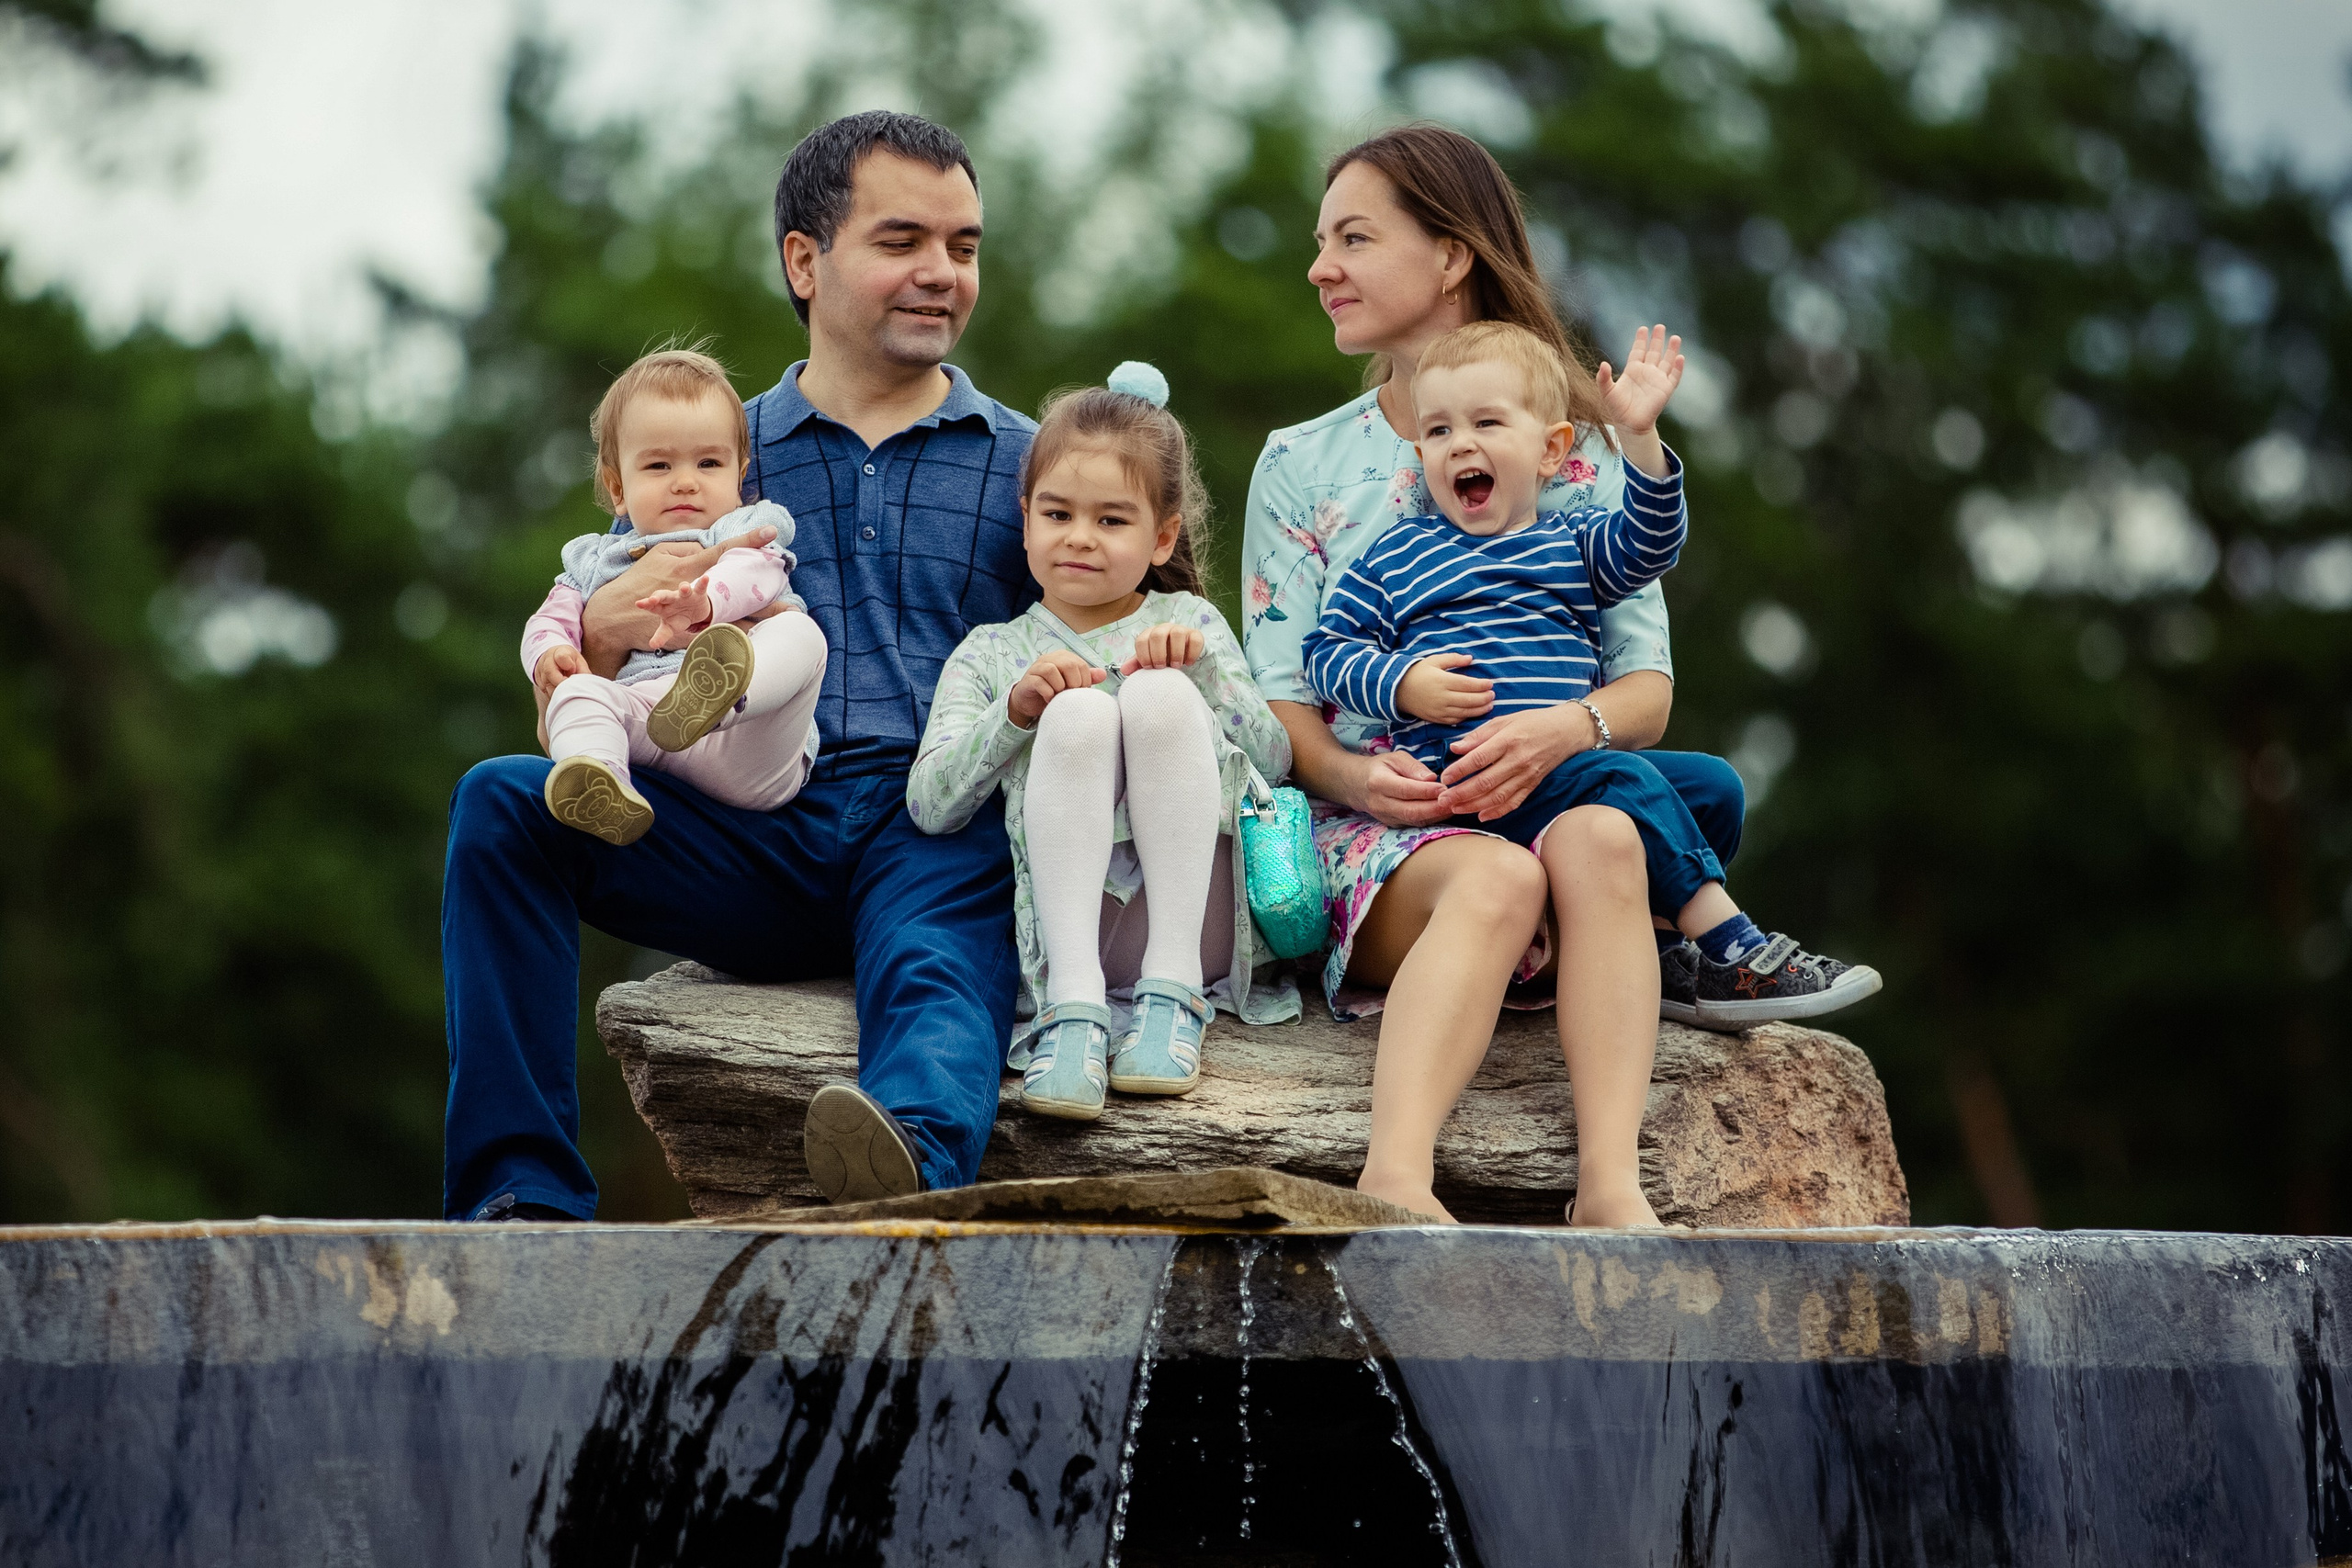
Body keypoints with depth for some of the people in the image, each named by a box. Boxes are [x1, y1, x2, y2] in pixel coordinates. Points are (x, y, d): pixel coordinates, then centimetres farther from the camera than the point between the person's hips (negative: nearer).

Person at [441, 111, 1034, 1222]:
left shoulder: (1025, 466, 23)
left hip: (946, 832, -2)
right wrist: (602, 630, -9)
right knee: (502, 801, -21)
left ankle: (913, 1162, -70)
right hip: (754, 834, 2)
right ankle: (522, 1194, -24)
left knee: (935, 986, -36)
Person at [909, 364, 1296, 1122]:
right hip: (1063, 930, 0)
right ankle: (1073, 1004, -37)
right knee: (1078, 713, -25)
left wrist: (1203, 670, -9)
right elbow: (929, 806, 6)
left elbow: (1274, 761, 8)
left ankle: (1172, 990, -28)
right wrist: (1015, 711, -9)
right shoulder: (992, 654, 21)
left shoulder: (1189, 624, 22)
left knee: (1156, 695, -22)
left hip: (1193, 920, 1)